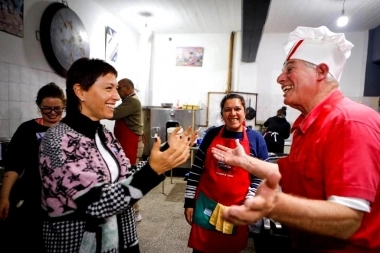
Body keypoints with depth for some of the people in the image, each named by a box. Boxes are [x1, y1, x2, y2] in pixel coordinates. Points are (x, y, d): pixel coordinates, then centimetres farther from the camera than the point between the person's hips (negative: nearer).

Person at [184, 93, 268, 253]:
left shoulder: (256, 138, -3)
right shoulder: (212, 134, 0)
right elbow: (196, 169, 3)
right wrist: (189, 201, 1)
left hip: (236, 208, -1)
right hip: (206, 204, 1)